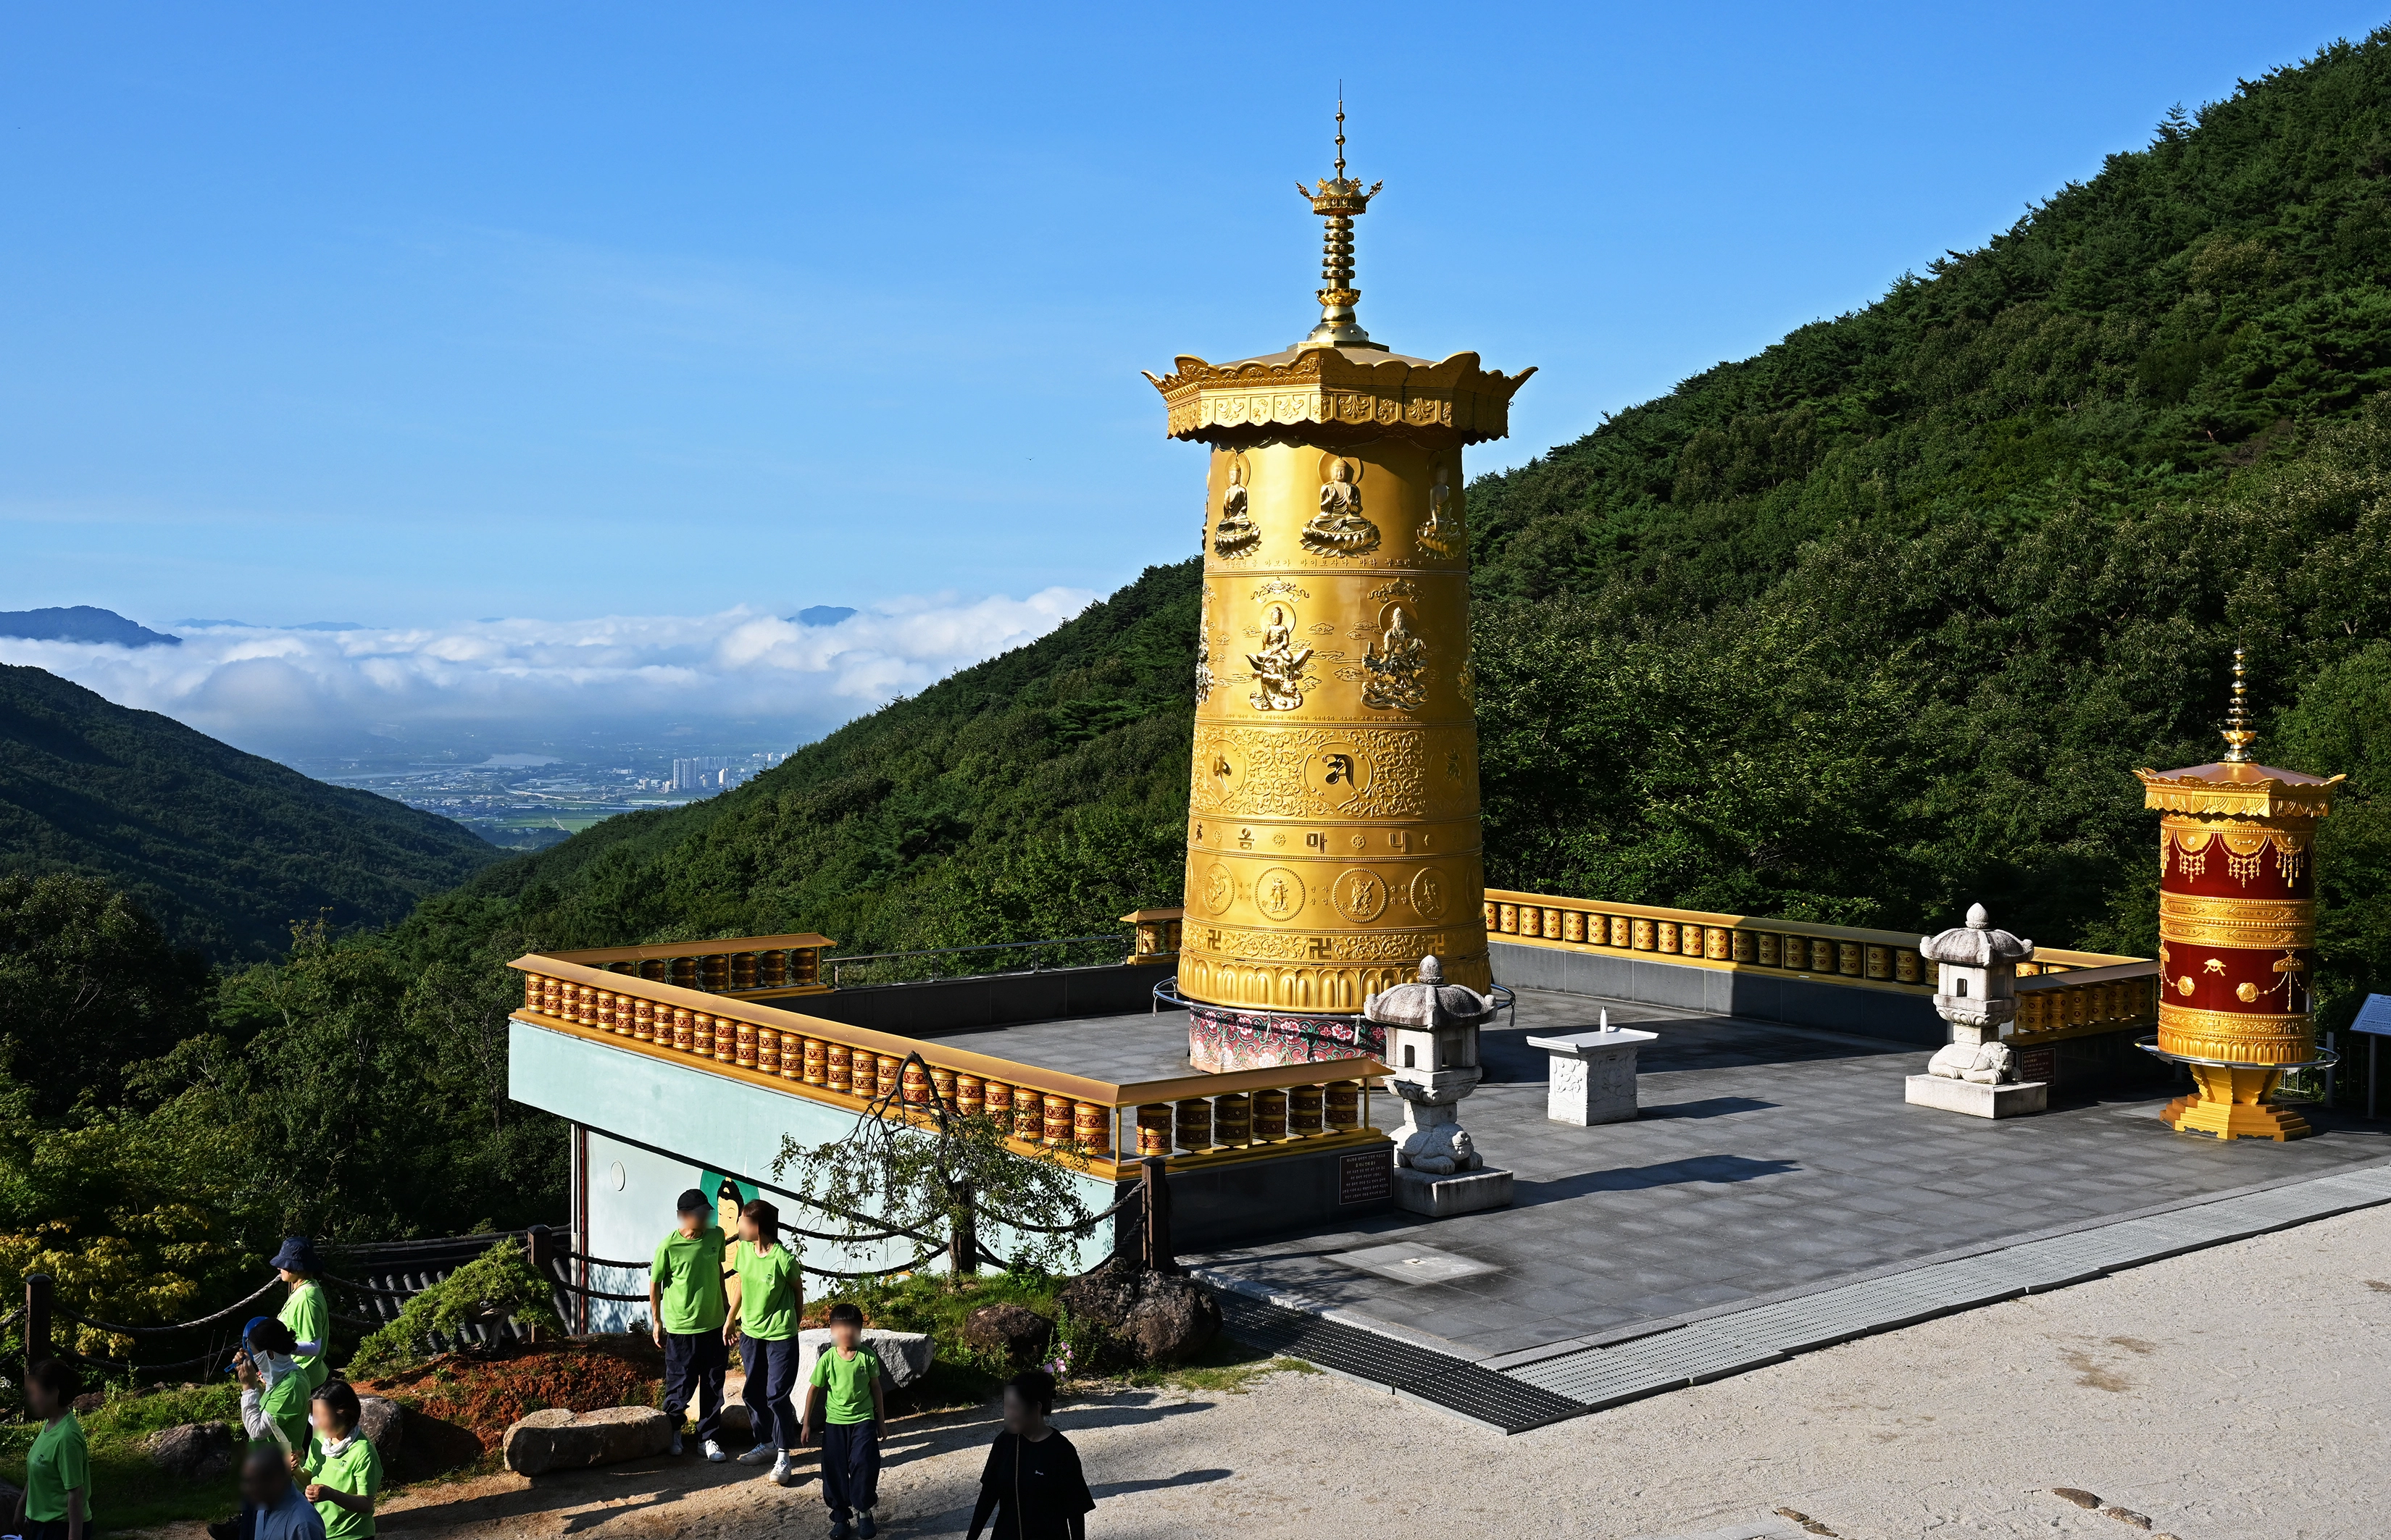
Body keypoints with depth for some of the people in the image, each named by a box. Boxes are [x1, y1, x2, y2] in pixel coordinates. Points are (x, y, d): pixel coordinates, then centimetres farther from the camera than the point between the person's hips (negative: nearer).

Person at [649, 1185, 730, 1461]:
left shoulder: (716, 1237, -2)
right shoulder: (669, 1246, -16)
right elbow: (655, 1283, -4)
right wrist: (656, 1321, 0)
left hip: (714, 1325, 4)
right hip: (682, 1329, -4)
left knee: (713, 1387, 10)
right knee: (680, 1386, 7)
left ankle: (709, 1438, 24)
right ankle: (672, 1430, 33)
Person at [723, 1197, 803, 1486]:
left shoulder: (783, 1258, -22)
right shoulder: (743, 1249, -4)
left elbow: (798, 1289, -6)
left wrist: (795, 1321, 4)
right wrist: (730, 1318, 17)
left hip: (780, 1336, -7)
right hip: (750, 1333, 7)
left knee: (776, 1396, -5)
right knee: (753, 1393, 15)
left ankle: (783, 1456, 6)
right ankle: (766, 1444, 32)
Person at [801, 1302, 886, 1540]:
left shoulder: (868, 1357, -7)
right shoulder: (827, 1359, -9)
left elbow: (876, 1388, 4)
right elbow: (813, 1390, 1)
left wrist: (881, 1420, 9)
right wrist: (807, 1424, 3)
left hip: (863, 1420, 0)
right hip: (834, 1422, 1)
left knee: (864, 1465, -9)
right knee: (835, 1470, 4)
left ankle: (863, 1511, 9)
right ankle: (839, 1516, 18)